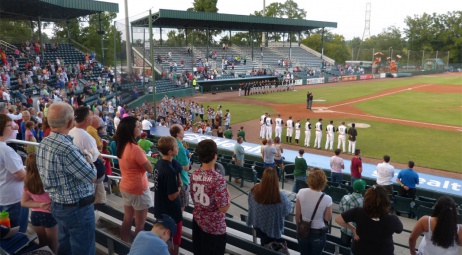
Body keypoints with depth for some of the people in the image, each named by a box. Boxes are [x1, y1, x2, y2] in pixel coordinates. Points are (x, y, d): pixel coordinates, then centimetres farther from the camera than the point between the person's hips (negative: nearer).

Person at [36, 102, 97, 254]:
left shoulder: (43, 144, 0)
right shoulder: (66, 148, -29)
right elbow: (92, 176, -21)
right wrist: (87, 155, -3)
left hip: (57, 205, 9)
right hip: (78, 209, -9)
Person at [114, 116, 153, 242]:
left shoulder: (121, 145, 0)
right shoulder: (135, 148, -26)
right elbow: (150, 169, -19)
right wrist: (144, 155, -8)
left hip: (125, 187, 9)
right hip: (138, 189, -9)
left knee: (127, 220, 21)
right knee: (140, 225, 6)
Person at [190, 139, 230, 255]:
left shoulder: (194, 175, -5)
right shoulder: (218, 179, -25)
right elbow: (224, 208, -21)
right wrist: (227, 193, -6)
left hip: (198, 222, 6)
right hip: (215, 227, -6)